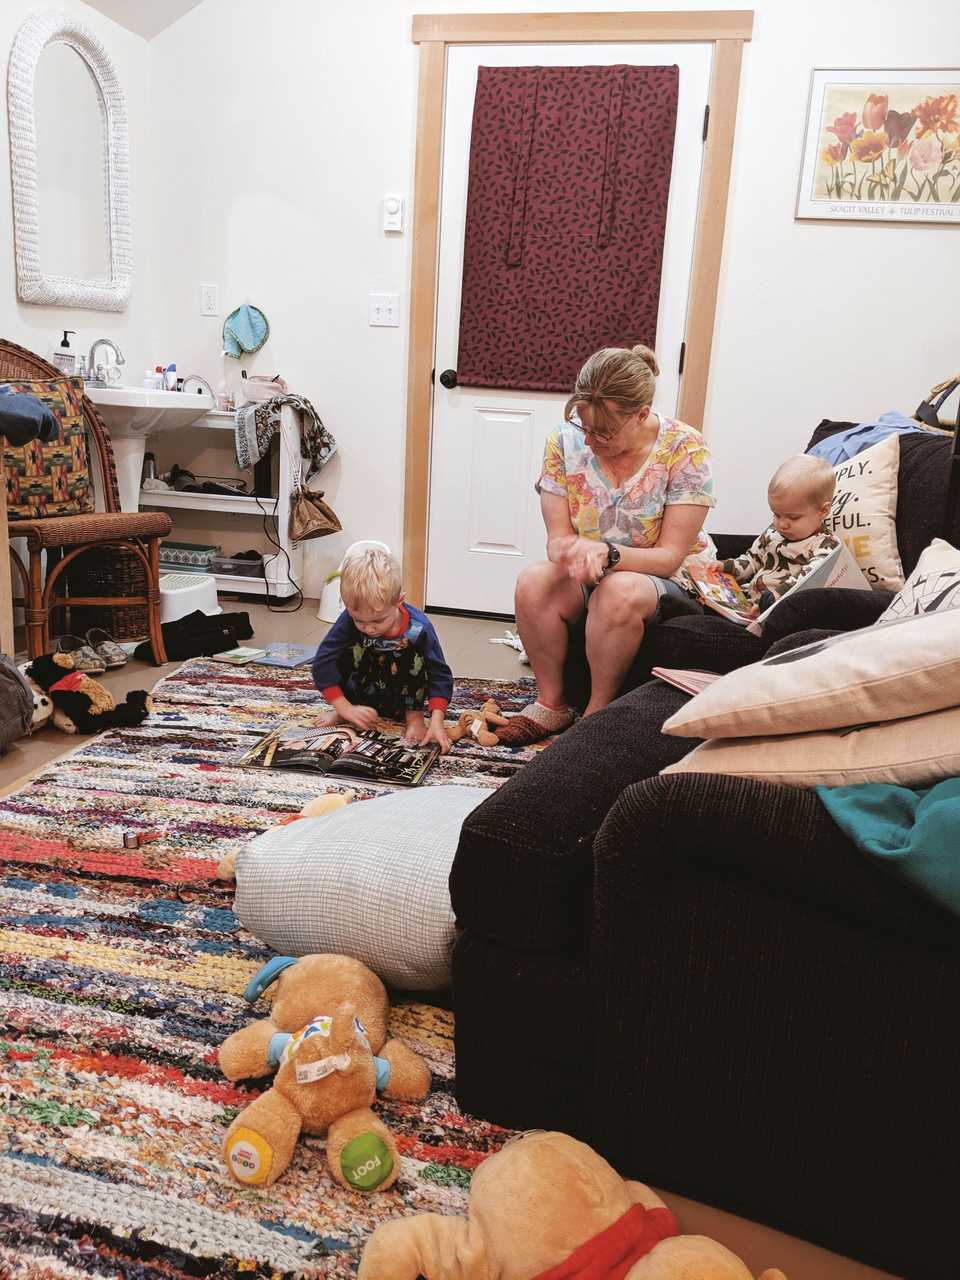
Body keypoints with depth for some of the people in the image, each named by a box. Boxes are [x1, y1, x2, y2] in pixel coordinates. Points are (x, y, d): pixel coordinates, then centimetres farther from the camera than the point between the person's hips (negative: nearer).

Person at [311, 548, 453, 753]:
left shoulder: (419, 628, -27)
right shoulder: (350, 620, -26)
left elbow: (440, 674, -23)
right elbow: (322, 664, -23)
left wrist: (436, 721, -34)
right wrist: (346, 708, -28)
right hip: (364, 695, 1)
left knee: (414, 656, -30)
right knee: (350, 649, -27)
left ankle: (414, 714, -10)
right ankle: (343, 715, -7)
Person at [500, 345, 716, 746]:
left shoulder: (685, 449, -17)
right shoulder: (565, 442, -8)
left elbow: (669, 556, -18)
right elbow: (557, 539, -9)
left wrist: (608, 554, -36)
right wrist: (576, 551, -34)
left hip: (672, 579, -3)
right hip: (587, 576, 3)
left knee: (618, 591, -37)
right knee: (533, 583, -28)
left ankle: (598, 713, -17)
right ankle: (550, 704, -10)